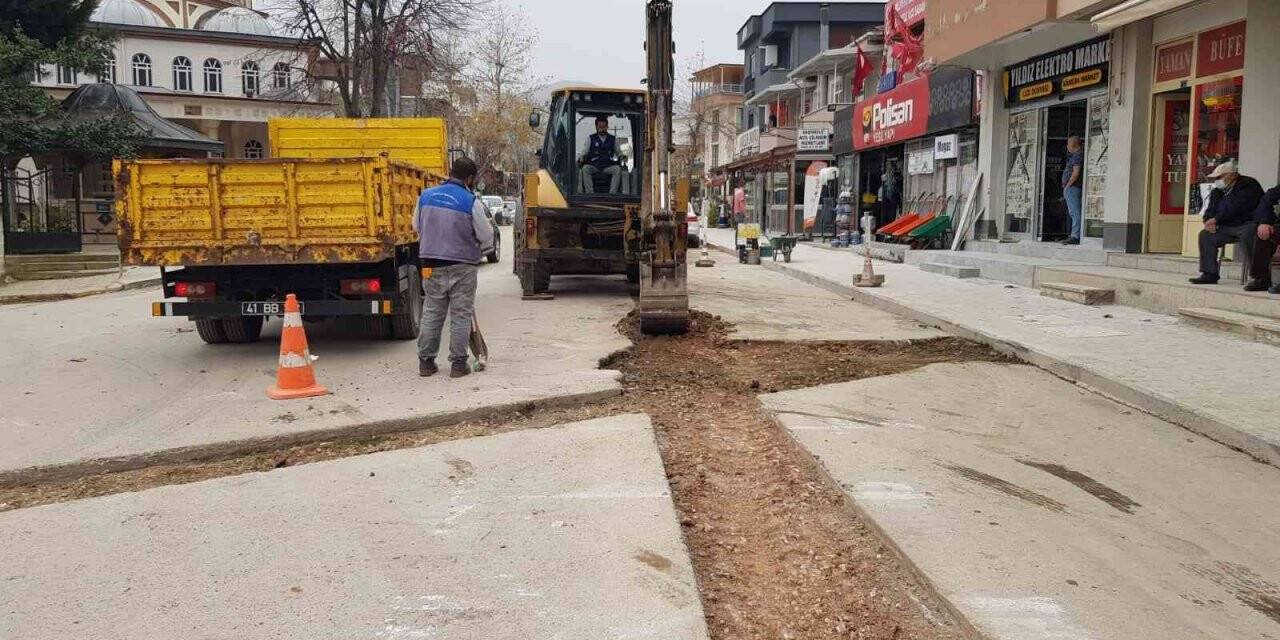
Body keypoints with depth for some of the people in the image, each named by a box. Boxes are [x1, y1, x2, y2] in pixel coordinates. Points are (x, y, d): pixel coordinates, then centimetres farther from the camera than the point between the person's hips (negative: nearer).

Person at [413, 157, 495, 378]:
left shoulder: (426, 196, 2)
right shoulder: (472, 202, -12)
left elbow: (417, 227, 14)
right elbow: (486, 237, -7)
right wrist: (480, 252, 15)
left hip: (432, 264, 4)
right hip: (462, 266, -4)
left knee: (431, 313, 13)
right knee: (461, 315, 5)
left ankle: (426, 361, 17)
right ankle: (458, 363, 8)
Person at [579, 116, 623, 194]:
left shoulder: (613, 139, 15)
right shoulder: (590, 139, 11)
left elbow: (618, 153, 21)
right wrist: (582, 158, -11)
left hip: (608, 167, 1)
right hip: (593, 166, -1)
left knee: (618, 169, -30)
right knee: (585, 168, -33)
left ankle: (612, 194, -36)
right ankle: (590, 193, -38)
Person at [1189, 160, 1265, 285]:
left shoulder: (1248, 186, -11)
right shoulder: (1218, 191, 15)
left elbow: (1235, 208, -22)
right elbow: (1210, 210, 15)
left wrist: (1216, 220, -20)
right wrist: (1209, 221, -8)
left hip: (1249, 224, -8)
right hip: (1228, 228, 8)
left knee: (1247, 235, -38)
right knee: (1205, 235, -8)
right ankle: (1209, 274, -9)